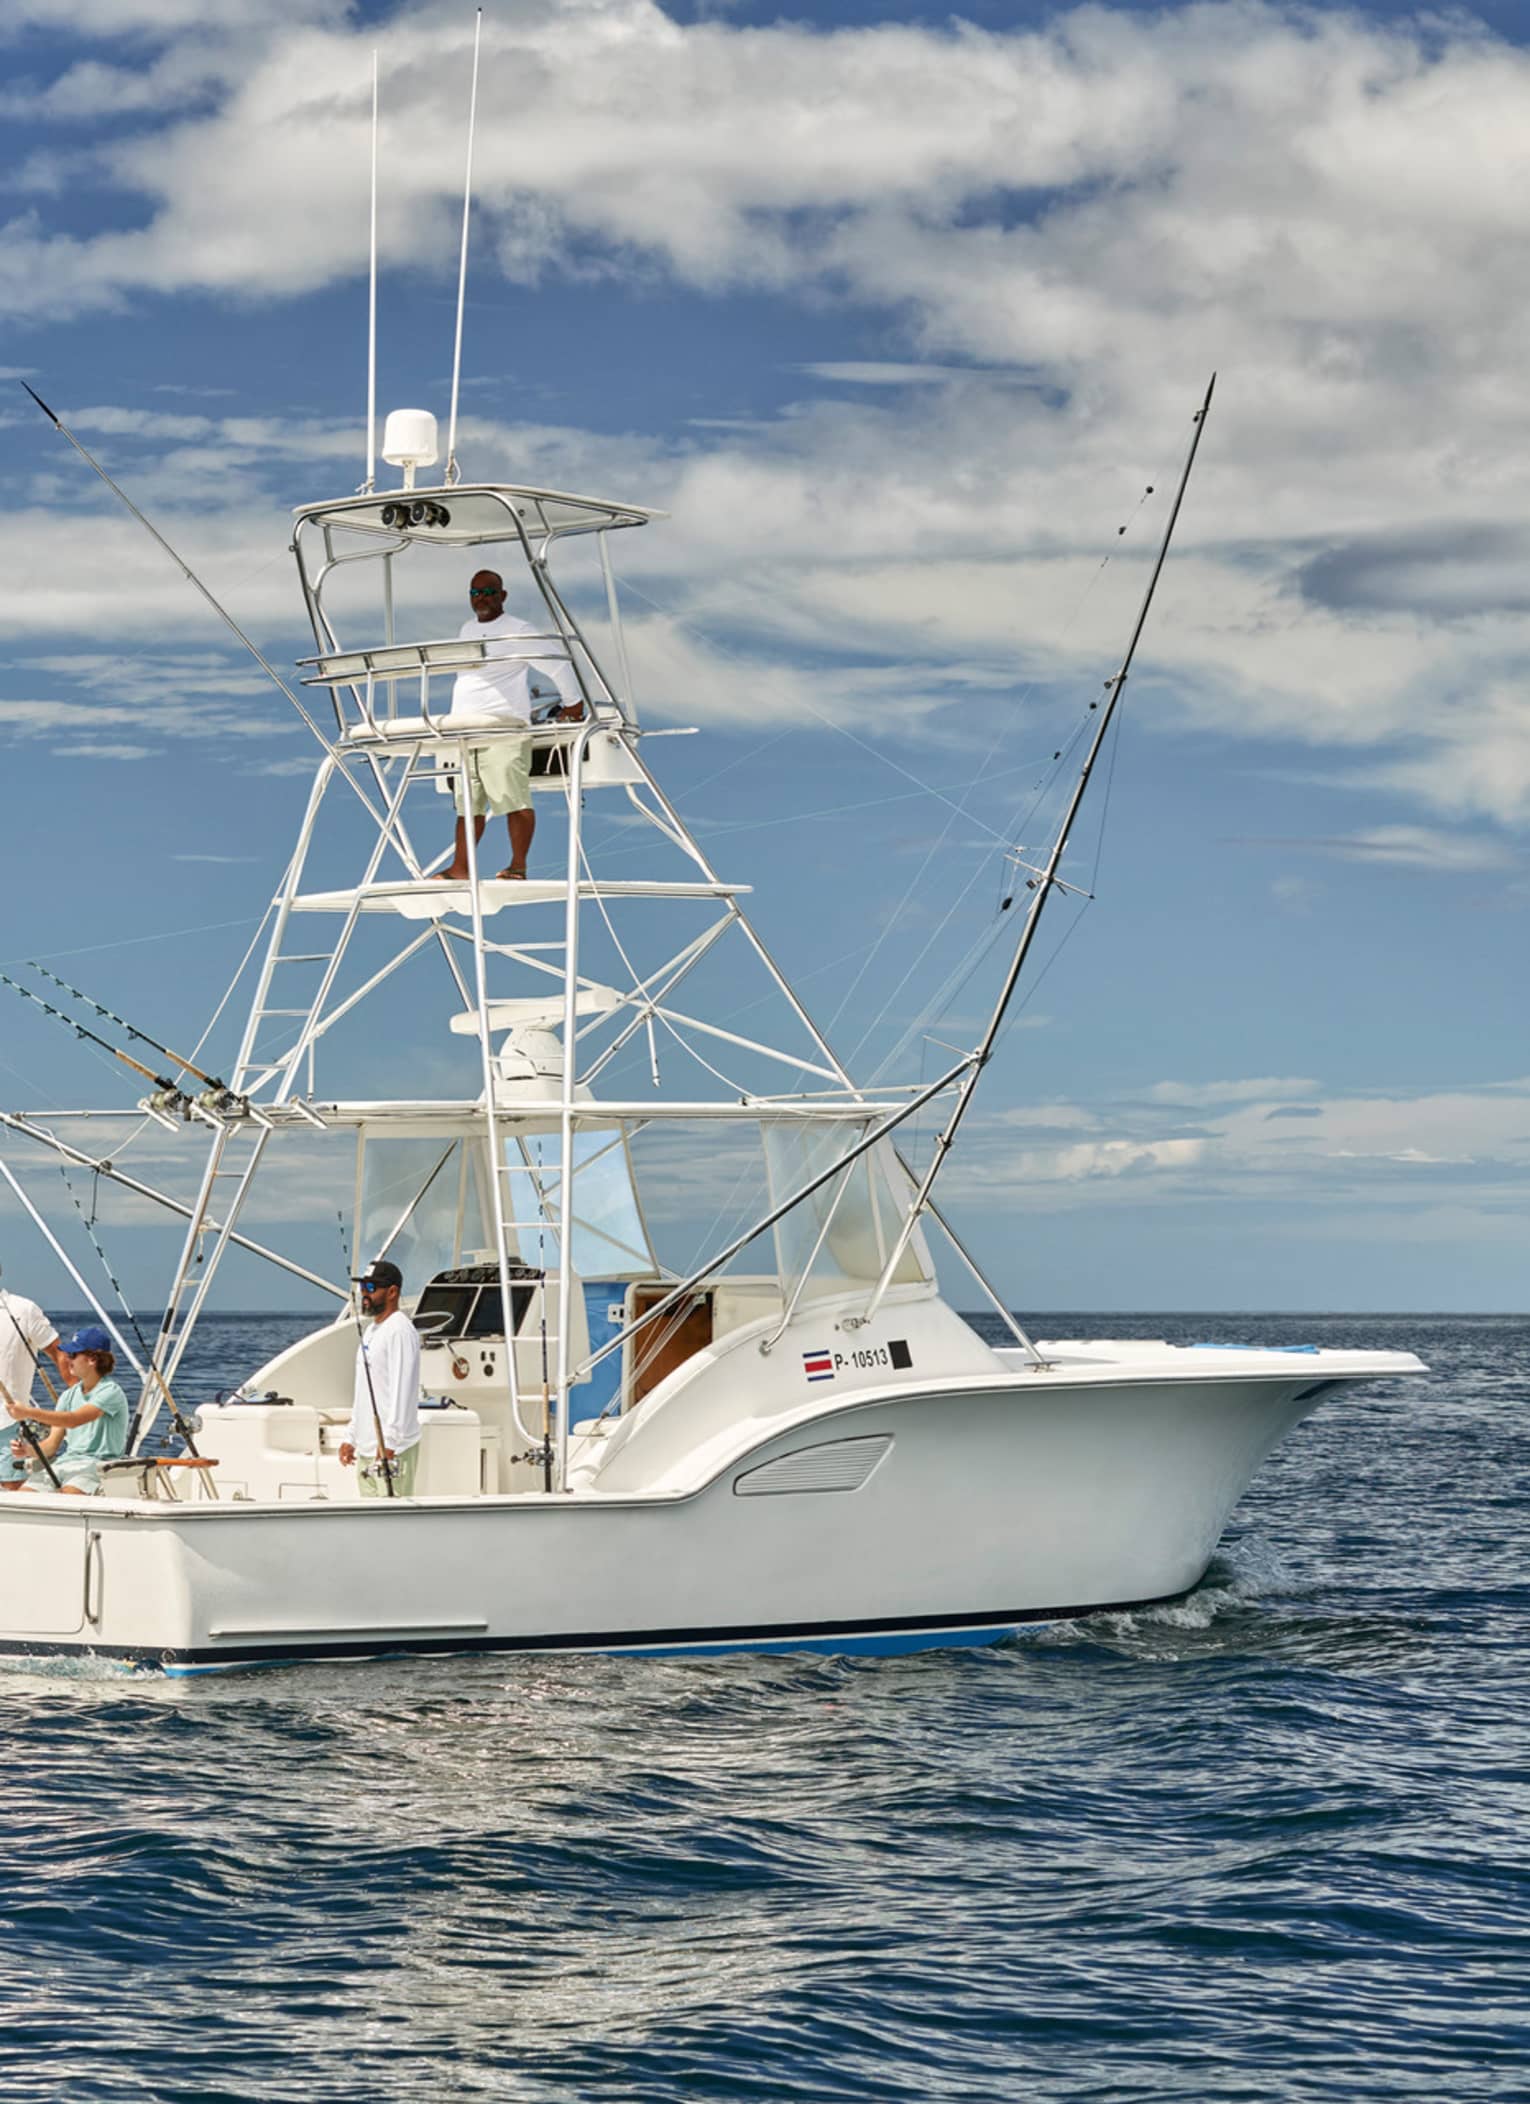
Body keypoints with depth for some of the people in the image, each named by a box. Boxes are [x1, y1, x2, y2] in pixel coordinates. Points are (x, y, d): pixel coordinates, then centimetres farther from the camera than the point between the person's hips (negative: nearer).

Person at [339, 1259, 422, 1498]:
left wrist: (390, 1444, -23)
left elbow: (402, 1391, -19)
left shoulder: (400, 1331, -13)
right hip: (367, 1448, 10)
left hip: (393, 1449, -10)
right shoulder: (372, 1331, 19)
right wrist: (350, 1437, 20)